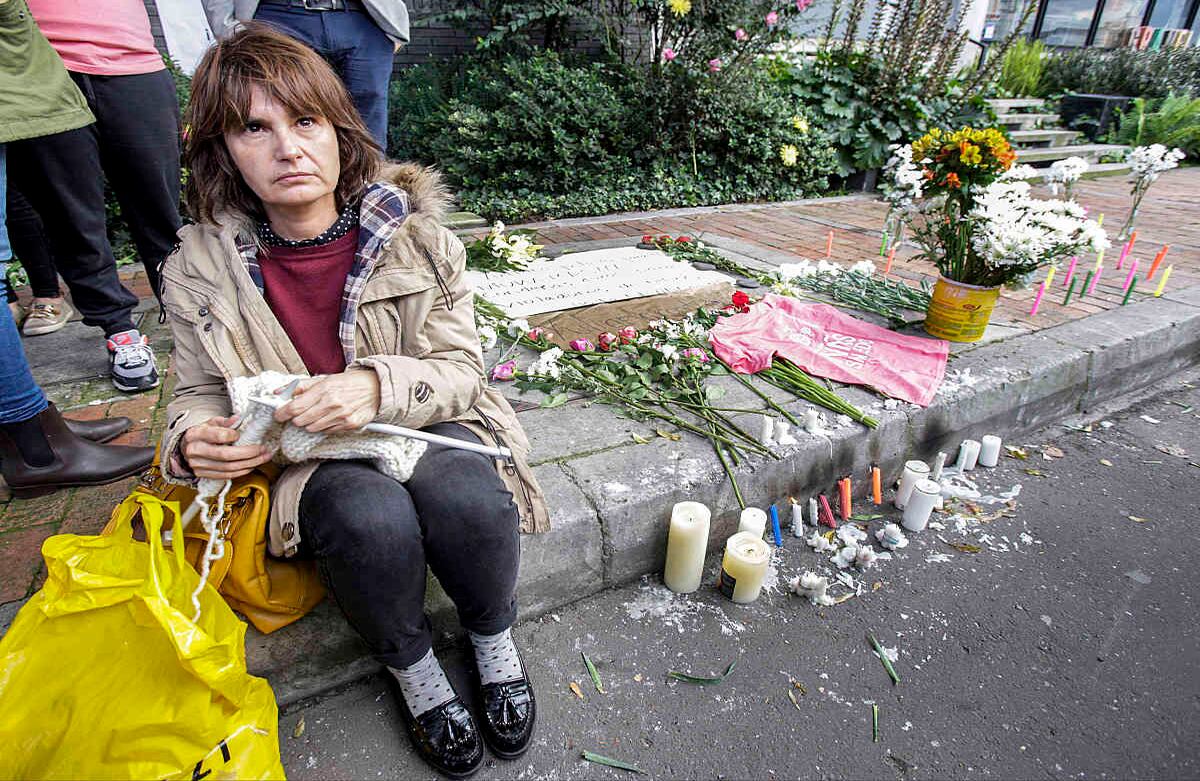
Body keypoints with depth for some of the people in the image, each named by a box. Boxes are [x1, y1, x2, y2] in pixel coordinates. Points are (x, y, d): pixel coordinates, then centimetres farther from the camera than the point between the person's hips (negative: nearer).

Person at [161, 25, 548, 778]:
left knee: (466, 497, -32)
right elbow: (199, 393, 8)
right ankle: (410, 664, 2)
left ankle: (495, 639, 2)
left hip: (425, 428, 0)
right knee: (373, 515, -32)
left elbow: (460, 367, -8)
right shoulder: (202, 268, -4)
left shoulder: (414, 233, -9)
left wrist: (378, 386, -28)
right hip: (309, 461, 1)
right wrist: (194, 441, -16)